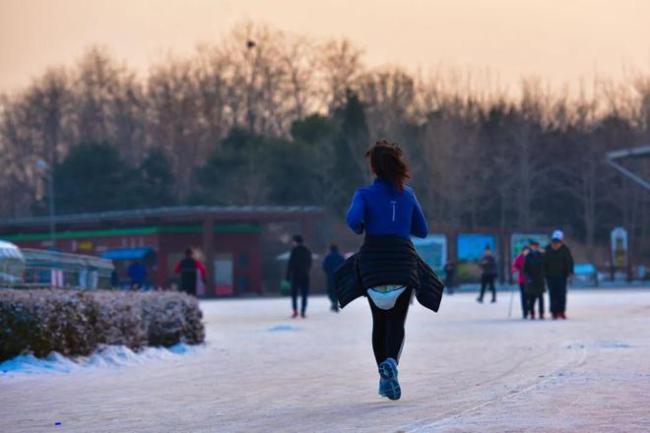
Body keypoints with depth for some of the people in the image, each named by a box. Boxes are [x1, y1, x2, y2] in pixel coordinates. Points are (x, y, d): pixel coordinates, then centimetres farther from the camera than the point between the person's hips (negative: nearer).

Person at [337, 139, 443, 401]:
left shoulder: (365, 194, 0)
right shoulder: (408, 194, 9)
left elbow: (354, 219, -18)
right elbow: (422, 231, 14)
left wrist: (360, 229, 3)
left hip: (373, 261, -1)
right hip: (403, 261, 1)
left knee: (379, 321, 14)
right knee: (397, 322, 0)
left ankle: (384, 376, 7)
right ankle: (391, 362, -29)